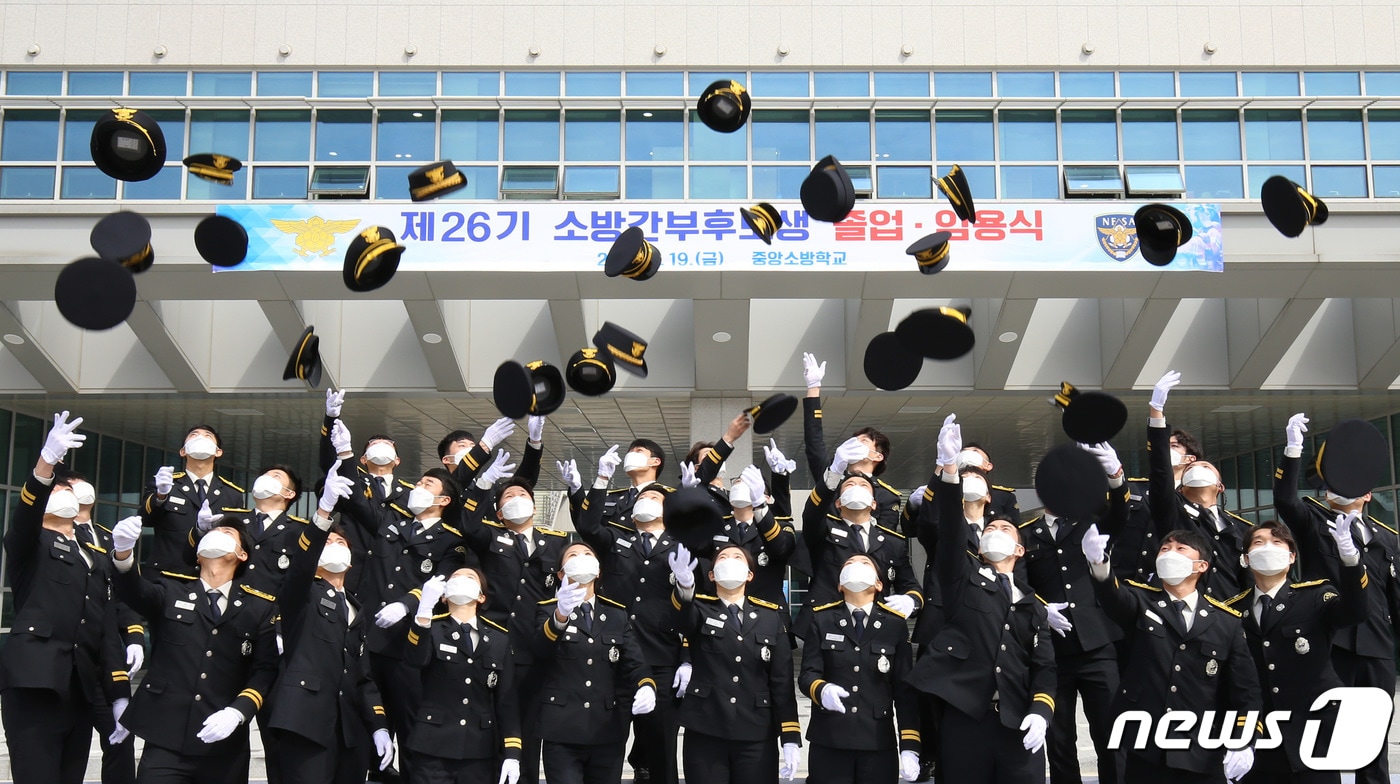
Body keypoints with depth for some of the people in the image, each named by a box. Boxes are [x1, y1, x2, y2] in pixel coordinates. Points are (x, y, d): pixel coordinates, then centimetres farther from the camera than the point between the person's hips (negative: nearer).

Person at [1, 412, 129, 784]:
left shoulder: (95, 558, 24)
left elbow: (107, 629, 17)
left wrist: (119, 697, 9)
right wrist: (47, 461, -33)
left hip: (83, 692, 5)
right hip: (35, 686, -5)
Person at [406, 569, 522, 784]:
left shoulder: (499, 637, 9)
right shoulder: (431, 628, 2)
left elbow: (507, 699, 6)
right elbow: (417, 659, -21)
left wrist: (512, 752, -1)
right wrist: (424, 609, -35)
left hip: (480, 751, 2)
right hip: (434, 747, -2)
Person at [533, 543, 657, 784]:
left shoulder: (617, 614, 14)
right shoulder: (549, 610, 3)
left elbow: (635, 662, 4)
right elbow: (540, 649, -18)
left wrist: (646, 686, -20)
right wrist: (560, 615, -39)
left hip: (608, 731, 3)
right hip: (563, 731, -3)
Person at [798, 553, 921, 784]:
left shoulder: (895, 625, 6)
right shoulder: (821, 619, 6)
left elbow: (906, 690, 3)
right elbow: (807, 673, -2)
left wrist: (909, 746, -4)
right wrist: (822, 689, -26)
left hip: (879, 743, 0)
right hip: (828, 741, 0)